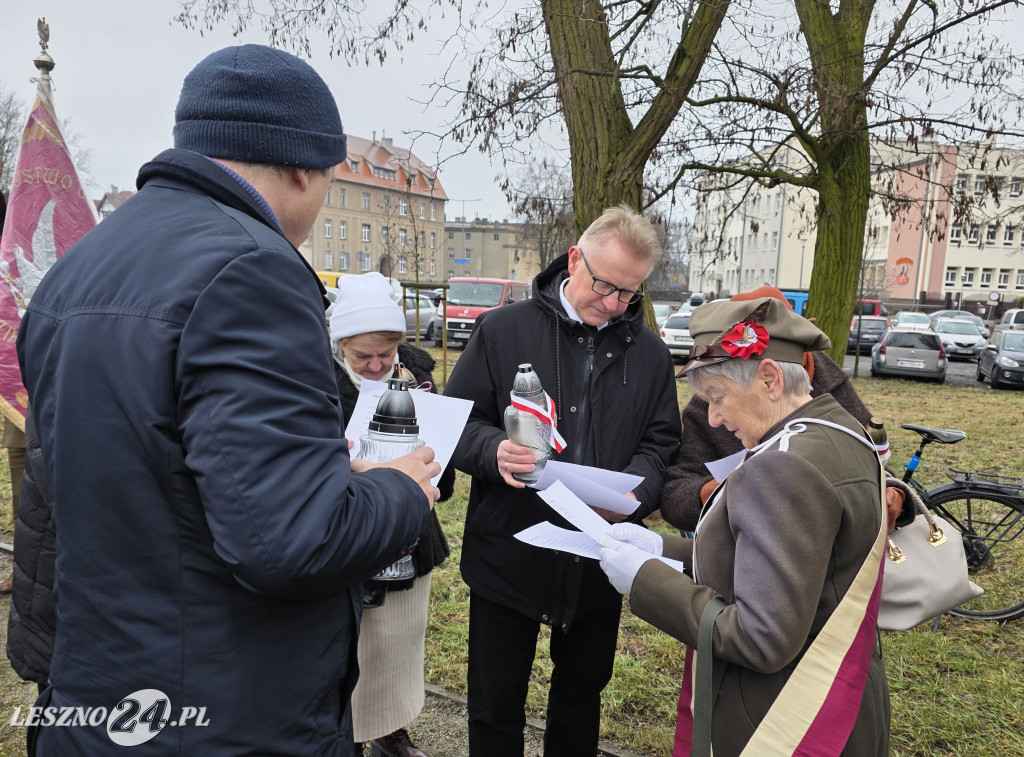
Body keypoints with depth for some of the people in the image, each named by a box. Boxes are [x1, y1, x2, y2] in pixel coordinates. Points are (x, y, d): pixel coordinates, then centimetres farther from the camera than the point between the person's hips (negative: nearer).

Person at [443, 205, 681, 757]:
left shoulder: (650, 354, 3)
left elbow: (660, 443, 5)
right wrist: (494, 451, -25)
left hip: (600, 562, 3)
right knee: (496, 707, 12)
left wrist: (635, 490, -16)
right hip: (508, 559, -2)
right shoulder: (503, 329, -6)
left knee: (582, 694, 22)